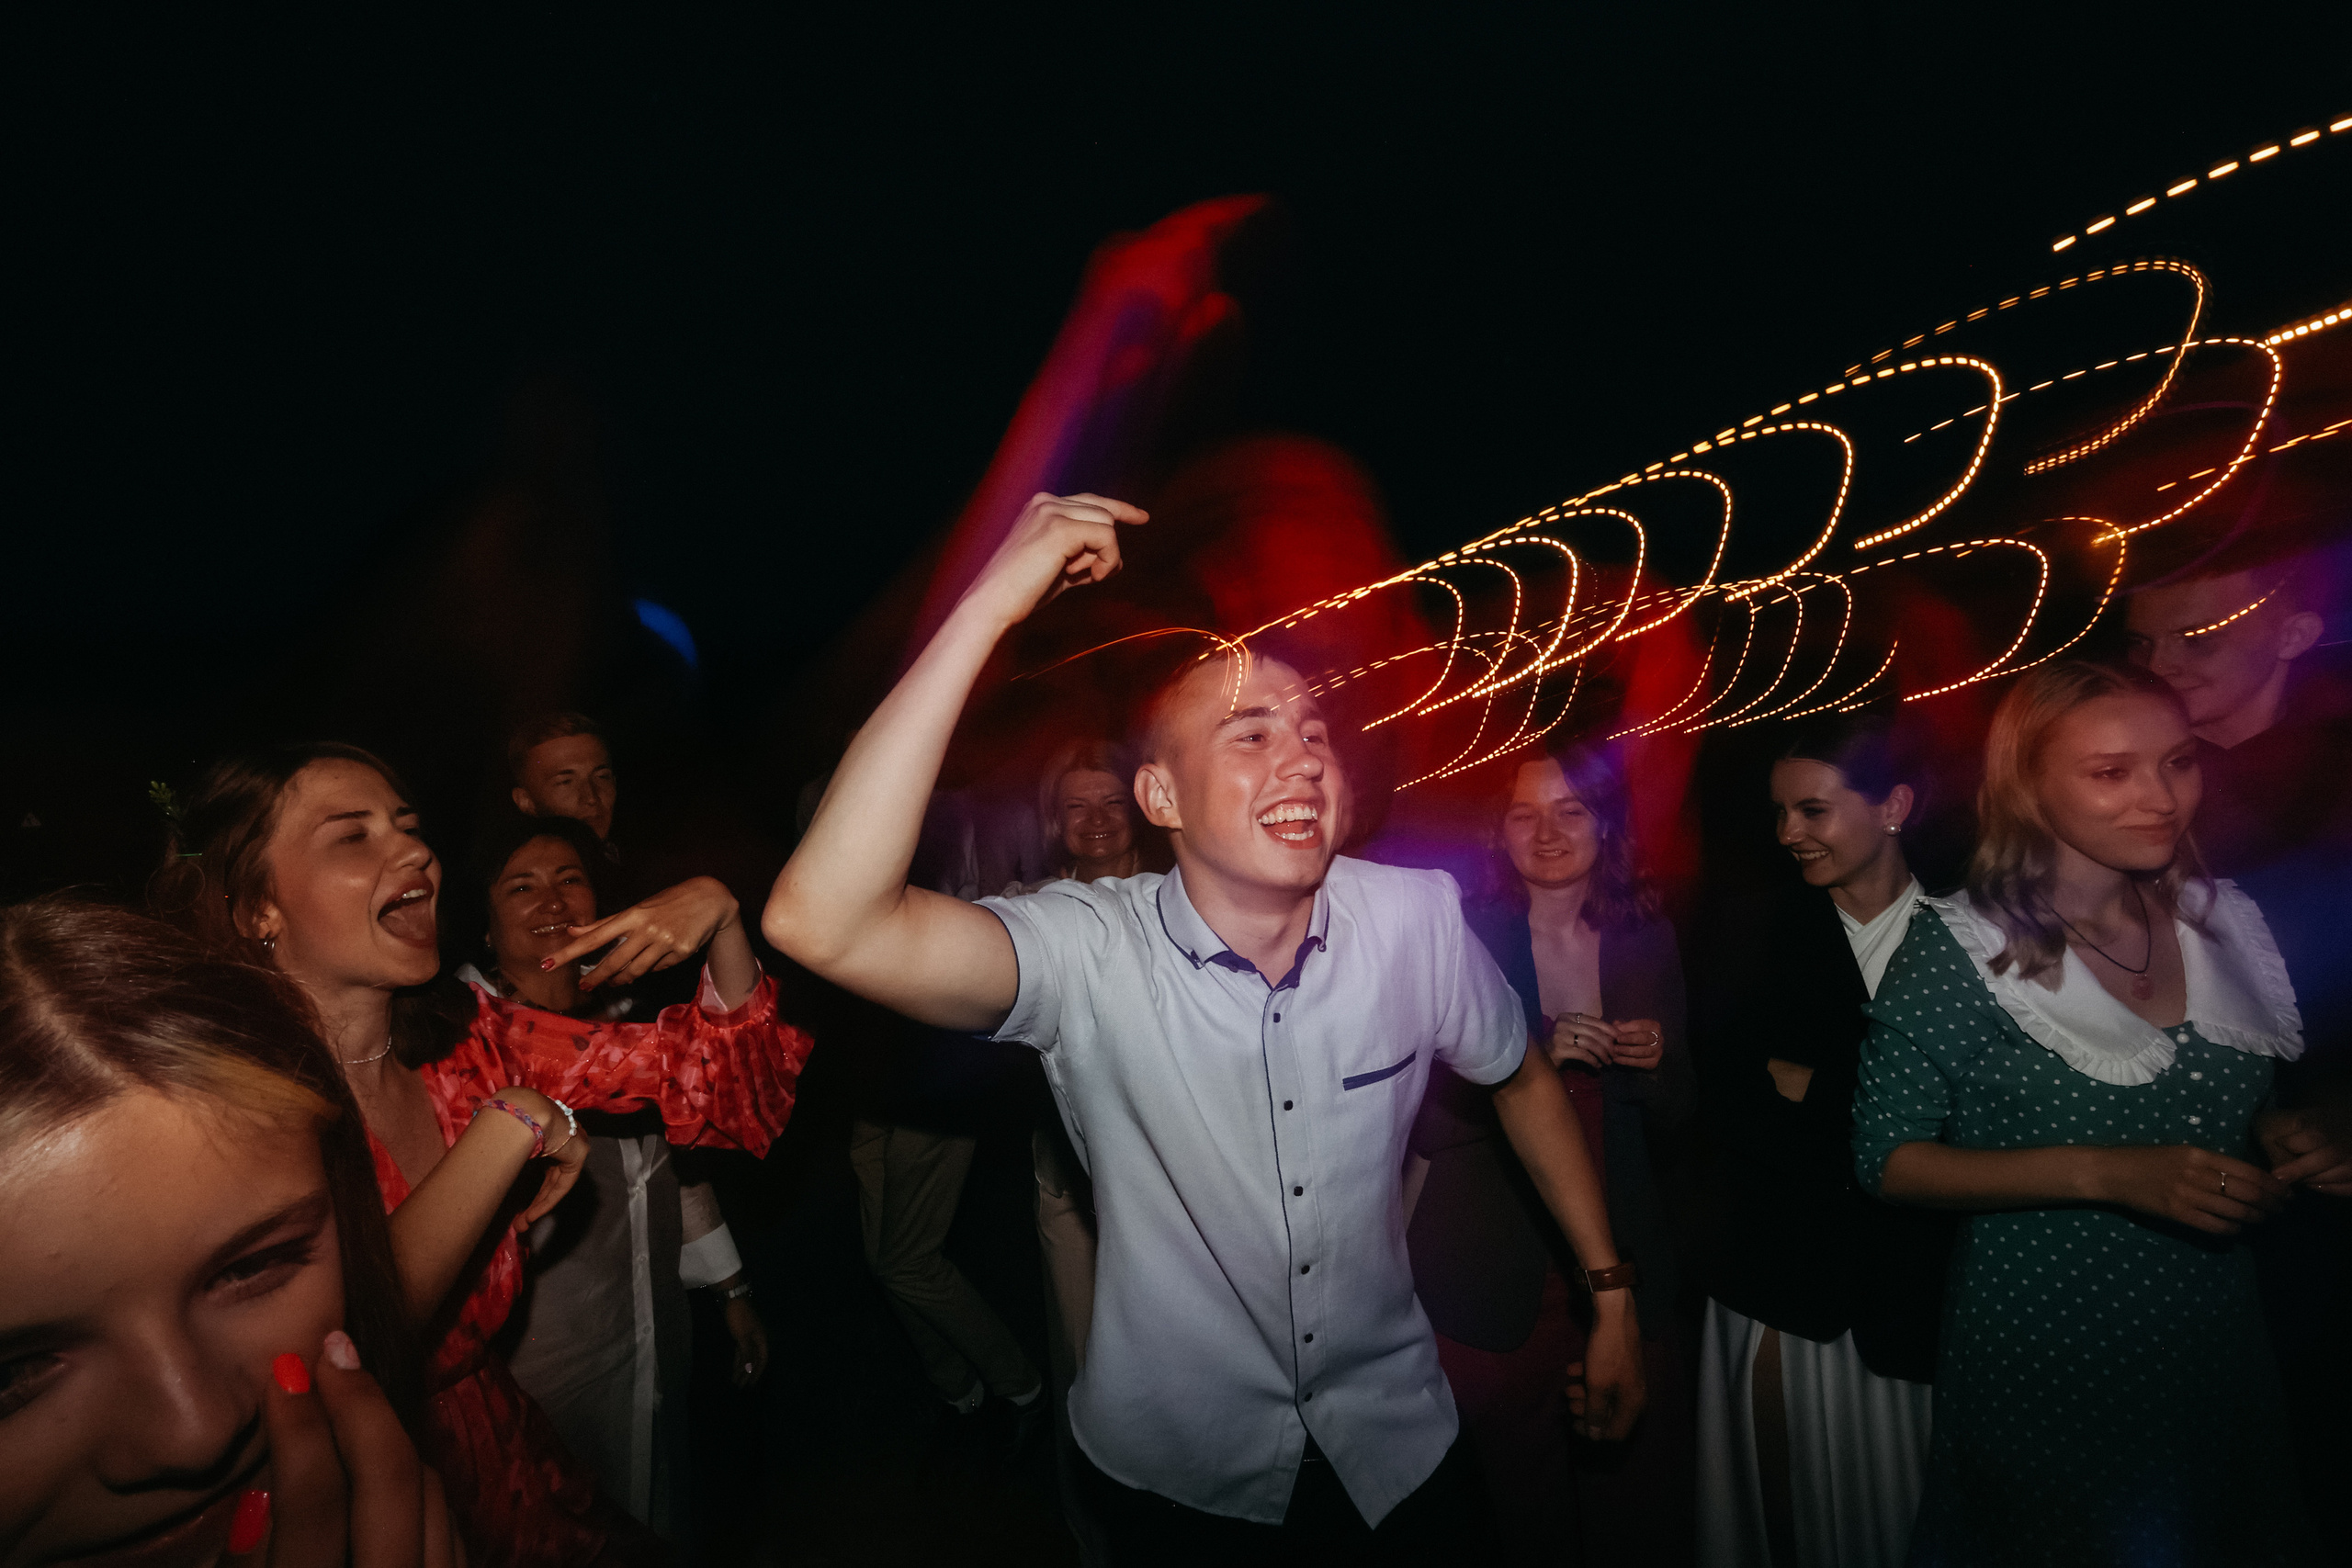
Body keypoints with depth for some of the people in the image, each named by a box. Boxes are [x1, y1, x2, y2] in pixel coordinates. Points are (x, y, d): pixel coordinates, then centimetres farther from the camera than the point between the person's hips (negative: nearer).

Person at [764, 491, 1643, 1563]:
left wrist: (1610, 1291, 7)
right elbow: (823, 923, -42)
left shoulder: (1415, 917, -16)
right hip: (1176, 1473, -1)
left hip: (1392, 1443, 2)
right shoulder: (1090, 953, -25)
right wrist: (990, 604, -42)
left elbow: (1522, 1080, 4)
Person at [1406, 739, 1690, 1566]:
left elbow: (1676, 1100, 11)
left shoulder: (1645, 938, 3)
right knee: (1521, 1467, 6)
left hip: (1619, 1240, 3)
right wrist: (1538, 1054, -24)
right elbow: (1429, 1110, -12)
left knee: (1626, 1459, 11)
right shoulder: (1466, 936, -8)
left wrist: (1657, 1059, -10)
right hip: (1502, 1247, -3)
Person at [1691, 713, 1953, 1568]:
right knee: (1788, 1495, 10)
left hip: (1910, 1281, -1)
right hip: (1780, 1277, 1)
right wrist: (1857, 1104, -10)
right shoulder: (1753, 933, 2)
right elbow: (1723, 1109, 0)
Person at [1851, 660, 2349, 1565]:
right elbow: (1887, 1160, -16)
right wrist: (2103, 1172, -26)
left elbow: (2230, 1106, 14)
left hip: (2220, 1343, 5)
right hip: (2037, 1356, -5)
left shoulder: (2222, 922, -1)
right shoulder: (1956, 951, -18)